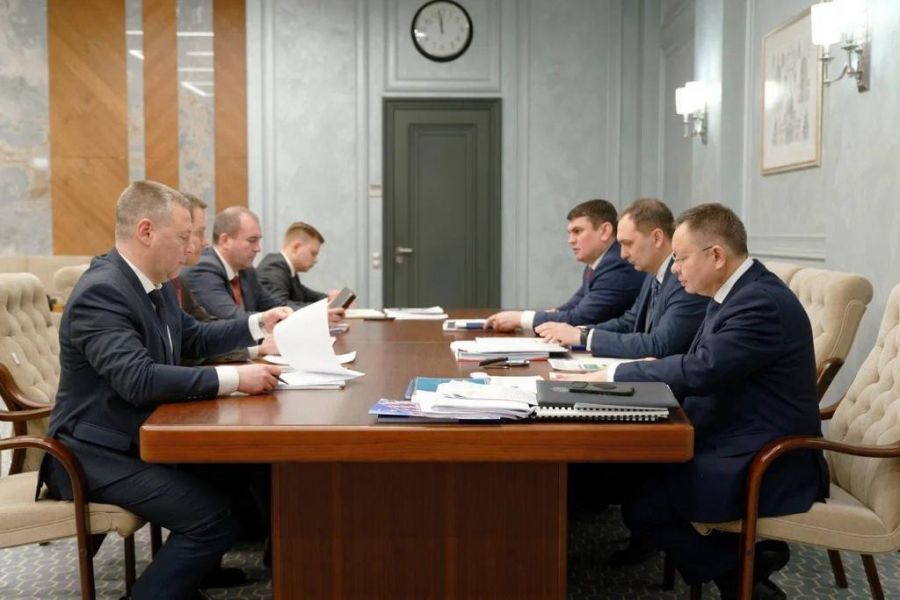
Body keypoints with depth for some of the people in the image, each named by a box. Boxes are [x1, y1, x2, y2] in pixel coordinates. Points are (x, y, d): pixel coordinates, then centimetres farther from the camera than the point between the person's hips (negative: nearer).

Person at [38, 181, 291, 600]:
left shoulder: (155, 282, 6)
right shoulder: (101, 291, -23)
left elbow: (193, 338, 21)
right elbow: (139, 380, -34)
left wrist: (258, 324, 11)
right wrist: (233, 378, -34)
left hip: (143, 436, 10)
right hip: (99, 452, -9)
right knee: (215, 517, -22)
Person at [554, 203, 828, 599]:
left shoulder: (762, 302, -22)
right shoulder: (734, 294, 9)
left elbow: (701, 370, -28)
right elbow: (697, 372, 11)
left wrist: (612, 375, -17)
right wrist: (619, 381, -2)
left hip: (767, 464, -10)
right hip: (732, 445, 10)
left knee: (642, 504, -17)